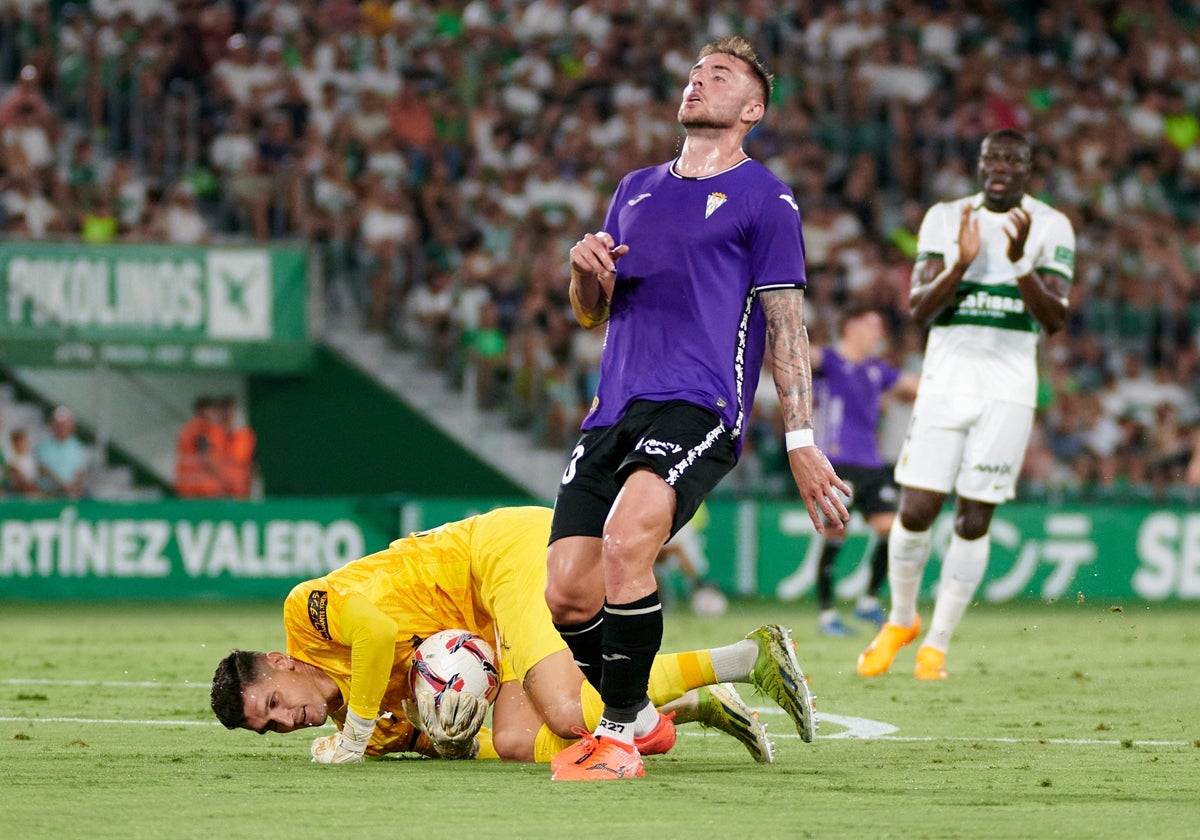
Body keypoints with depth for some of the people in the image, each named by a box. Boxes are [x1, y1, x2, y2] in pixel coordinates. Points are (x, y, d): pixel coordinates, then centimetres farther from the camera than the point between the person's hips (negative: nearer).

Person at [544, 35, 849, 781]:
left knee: (626, 542, -31)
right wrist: (587, 272, 3)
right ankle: (642, 715, 18)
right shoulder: (637, 191, 24)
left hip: (700, 409, -6)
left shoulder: (764, 198, 6)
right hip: (616, 411, 6)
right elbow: (592, 316, 27)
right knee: (567, 595, -7)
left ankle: (619, 735, -19)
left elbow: (786, 324, 2)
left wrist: (801, 442, -6)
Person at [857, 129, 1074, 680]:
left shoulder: (1050, 228, 4)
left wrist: (1020, 262, -20)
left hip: (1009, 386, -1)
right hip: (946, 379, 1)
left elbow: (1054, 320, -6)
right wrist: (961, 263, -18)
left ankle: (936, 645, 9)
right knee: (916, 512, -5)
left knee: (973, 520, -3)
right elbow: (919, 308, -2)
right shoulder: (946, 220, 7)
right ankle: (901, 621, 20)